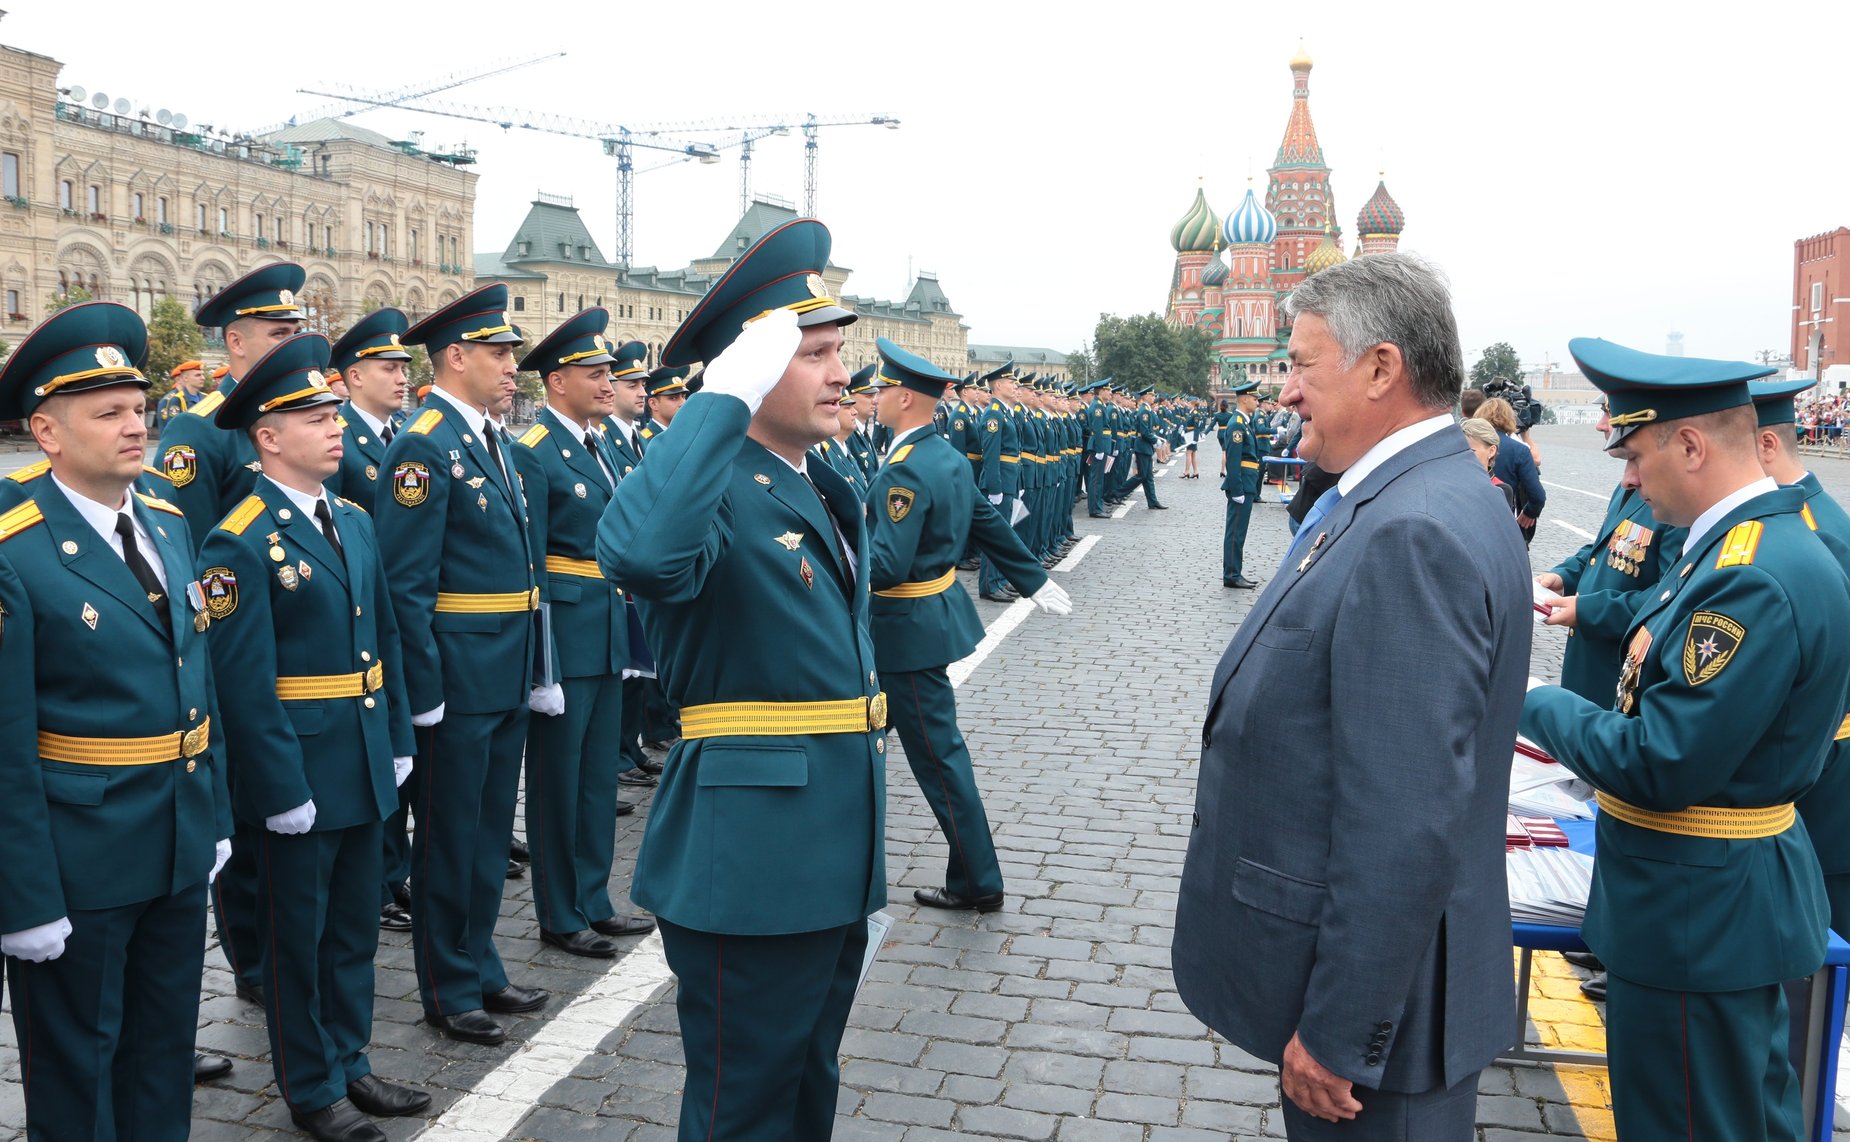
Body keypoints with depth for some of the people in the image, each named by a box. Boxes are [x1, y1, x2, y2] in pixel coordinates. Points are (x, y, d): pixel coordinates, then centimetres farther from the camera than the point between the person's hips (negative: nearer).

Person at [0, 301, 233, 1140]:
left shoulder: (169, 526, 5)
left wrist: (215, 815, 11)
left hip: (182, 846, 7)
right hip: (79, 860, -6)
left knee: (165, 1047, 21)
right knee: (76, 1062, 13)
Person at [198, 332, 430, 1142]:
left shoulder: (353, 520, 7)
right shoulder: (241, 543, -16)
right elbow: (244, 681, -19)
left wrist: (398, 740, 9)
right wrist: (283, 791, -19)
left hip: (365, 769, 7)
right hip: (299, 774, -7)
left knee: (354, 928, 19)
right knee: (297, 937, 10)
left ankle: (349, 1064, 35)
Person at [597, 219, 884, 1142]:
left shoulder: (830, 493, 12)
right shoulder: (718, 490, -18)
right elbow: (638, 553, -44)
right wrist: (726, 396, -36)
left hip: (836, 856, 9)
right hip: (751, 865, -9)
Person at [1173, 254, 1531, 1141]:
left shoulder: (1415, 535, -26)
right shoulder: (1400, 502, 6)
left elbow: (1407, 826, -29)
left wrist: (1339, 1035, -22)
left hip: (1378, 989, -9)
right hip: (1331, 946, 9)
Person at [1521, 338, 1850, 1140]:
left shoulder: (1758, 577, -27)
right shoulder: (1748, 539, 6)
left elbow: (1659, 768, -26)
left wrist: (1540, 708, -12)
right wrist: (1580, 735, 2)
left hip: (1699, 915, -10)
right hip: (1727, 899, 10)